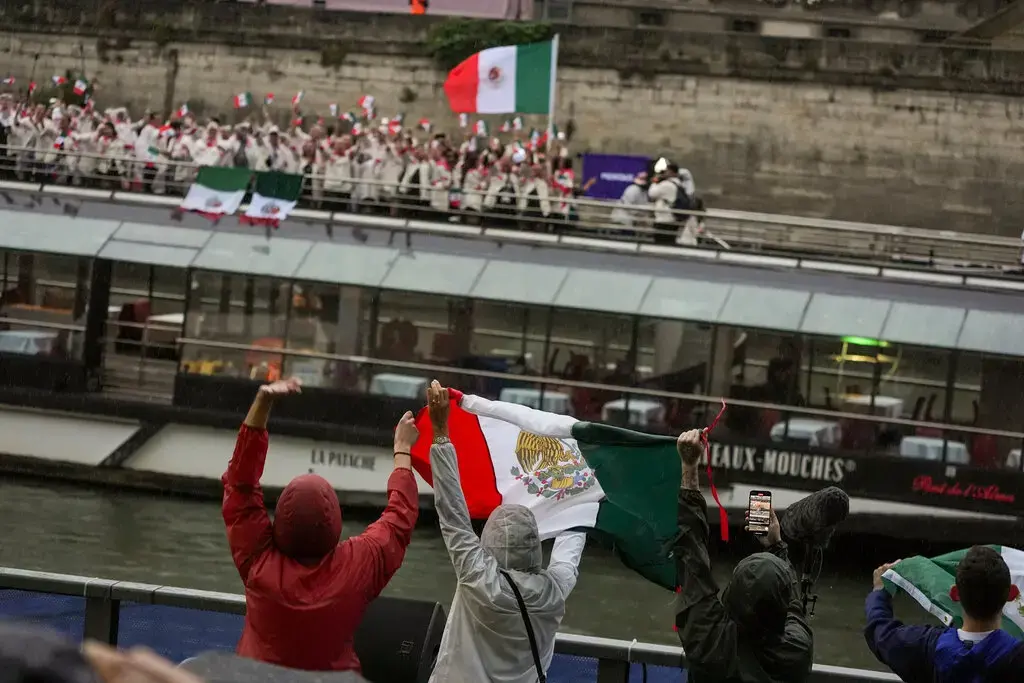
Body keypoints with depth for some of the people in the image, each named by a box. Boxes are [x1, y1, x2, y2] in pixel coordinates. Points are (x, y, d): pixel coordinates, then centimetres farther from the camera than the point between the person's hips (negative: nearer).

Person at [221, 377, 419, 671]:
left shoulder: (259, 560, -26)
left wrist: (262, 403, -22)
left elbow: (240, 485, -17)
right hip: (335, 676, 0)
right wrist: (402, 450, 7)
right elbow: (400, 516, -8)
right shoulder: (358, 566, -26)